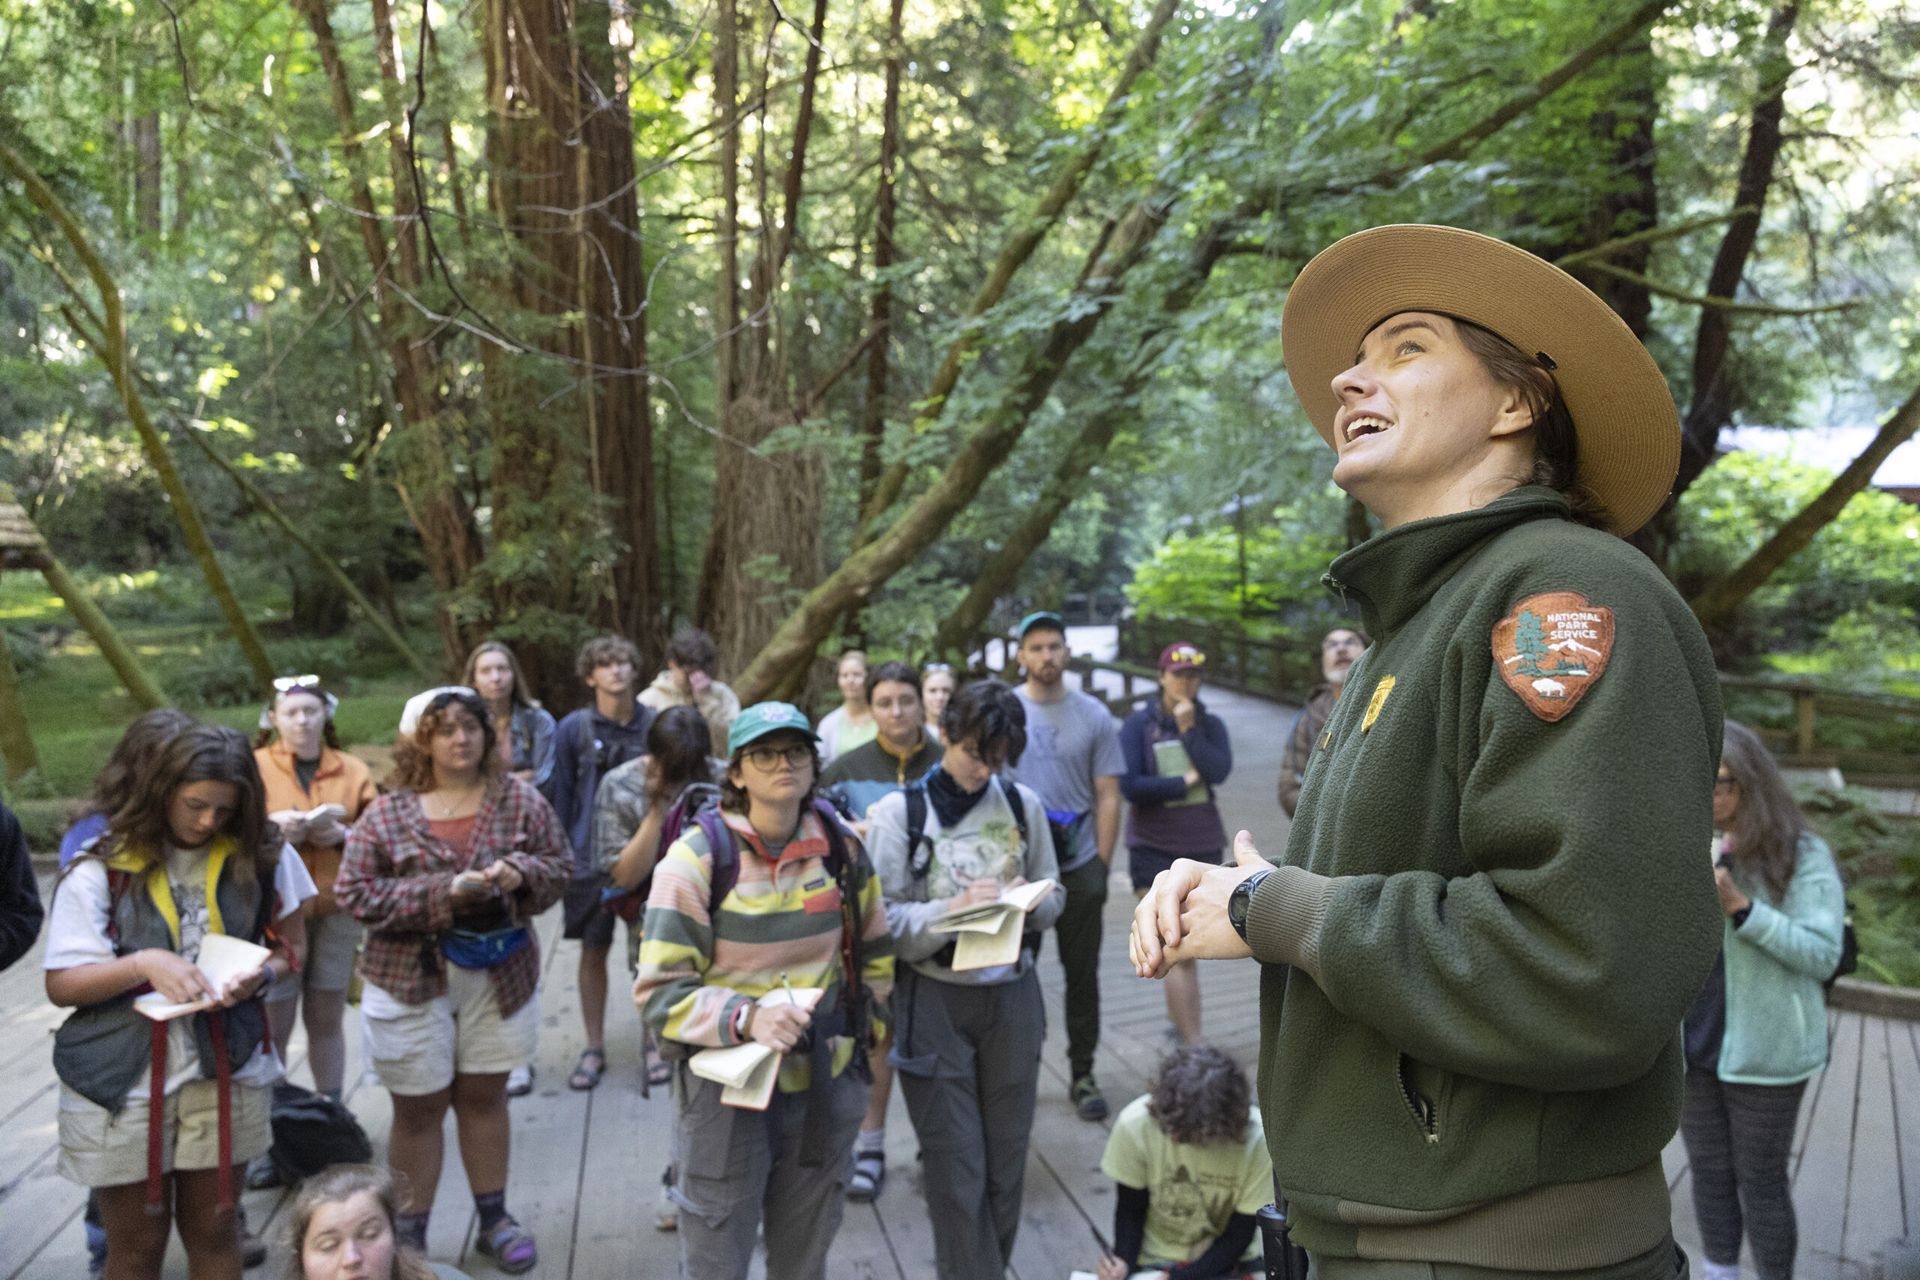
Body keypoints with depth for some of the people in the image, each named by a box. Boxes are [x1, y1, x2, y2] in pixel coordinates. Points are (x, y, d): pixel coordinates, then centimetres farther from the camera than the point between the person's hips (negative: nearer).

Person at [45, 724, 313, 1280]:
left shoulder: (262, 855, -2)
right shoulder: (101, 869, -8)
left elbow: (290, 946, 7)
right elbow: (61, 985, -7)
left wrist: (261, 974, -14)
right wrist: (143, 963, -23)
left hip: (225, 1072, 2)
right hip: (120, 1082, -1)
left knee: (214, 1229, 13)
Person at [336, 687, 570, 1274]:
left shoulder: (520, 800, -2)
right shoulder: (386, 813, -8)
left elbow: (557, 868, 2)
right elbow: (356, 894, -11)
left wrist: (521, 874, -21)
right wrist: (442, 891, -23)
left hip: (499, 975, 2)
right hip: (412, 979, -2)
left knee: (484, 1096, 15)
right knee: (419, 1109, 9)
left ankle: (494, 1219, 30)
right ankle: (410, 1234, 25)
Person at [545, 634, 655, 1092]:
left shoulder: (654, 724, -1)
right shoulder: (574, 728, -3)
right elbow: (561, 796, 1)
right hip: (592, 860, 0)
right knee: (593, 952, 9)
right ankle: (594, 1049, 22)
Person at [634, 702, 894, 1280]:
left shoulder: (843, 848, 1)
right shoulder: (697, 856, -13)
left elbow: (875, 955, 15)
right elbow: (660, 991, -14)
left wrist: (857, 1026, 7)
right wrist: (746, 1019, -28)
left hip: (825, 1085, 4)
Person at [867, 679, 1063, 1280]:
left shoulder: (1023, 803, 1)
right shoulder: (900, 810, -7)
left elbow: (1054, 898, 11)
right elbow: (884, 921, -8)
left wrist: (1028, 899, -11)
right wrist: (954, 907, -23)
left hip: (1012, 997, 3)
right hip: (934, 1002, -3)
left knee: (1006, 1159, 12)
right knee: (958, 1169, 3)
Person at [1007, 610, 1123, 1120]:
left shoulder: (1093, 715, 2)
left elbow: (1108, 798, 3)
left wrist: (1102, 864, -3)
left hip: (1079, 867, 1)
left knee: (1083, 974, 8)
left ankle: (1083, 1076, 21)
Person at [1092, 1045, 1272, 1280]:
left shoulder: (1256, 1138, -23)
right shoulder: (1135, 1124, -21)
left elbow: (1239, 1235, -13)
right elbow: (1130, 1209, -5)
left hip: (1226, 1260, 1)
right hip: (1157, 1258, 0)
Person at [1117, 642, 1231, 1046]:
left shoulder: (1210, 724, 5)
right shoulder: (1139, 725, -4)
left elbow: (1219, 771, -13)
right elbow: (1129, 786, -14)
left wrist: (1188, 729, -14)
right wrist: (1186, 782, -11)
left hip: (1203, 844, 4)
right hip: (1155, 848, -4)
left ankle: (1177, 1019, 37)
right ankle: (1195, 1047, -8)